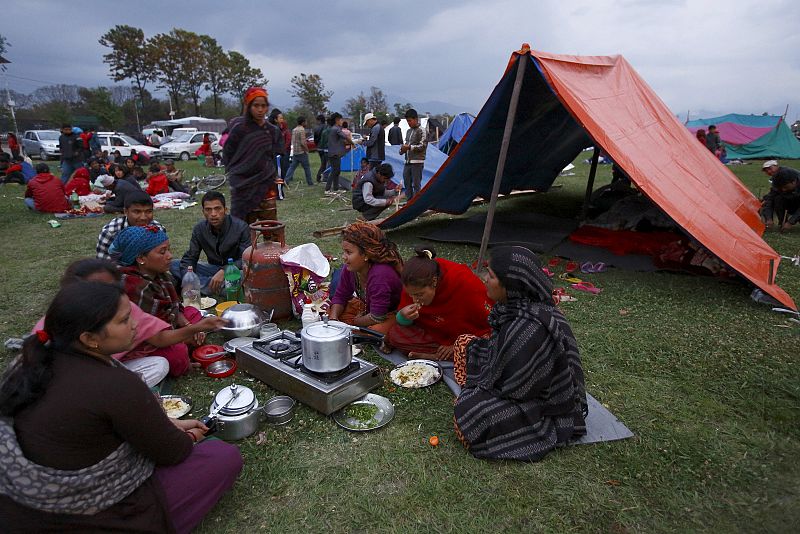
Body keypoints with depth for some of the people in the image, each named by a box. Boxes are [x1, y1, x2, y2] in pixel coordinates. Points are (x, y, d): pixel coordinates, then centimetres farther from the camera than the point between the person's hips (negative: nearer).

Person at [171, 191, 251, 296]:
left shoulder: (241, 227, -16)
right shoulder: (199, 229, -3)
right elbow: (189, 258, -1)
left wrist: (224, 271, -34)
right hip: (214, 269, 5)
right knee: (173, 265, -12)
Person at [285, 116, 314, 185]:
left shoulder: (294, 130, 13)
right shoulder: (302, 130, -14)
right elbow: (303, 143, -20)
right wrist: (307, 150, -8)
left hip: (295, 152, 7)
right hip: (302, 152, -7)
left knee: (292, 167, 6)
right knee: (307, 167, 4)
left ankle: (286, 181, -3)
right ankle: (309, 182, 11)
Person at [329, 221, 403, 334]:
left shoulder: (380, 275, -37)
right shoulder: (351, 268, -14)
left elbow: (377, 318, -30)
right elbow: (340, 296, 3)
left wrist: (353, 322, -13)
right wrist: (333, 319, -15)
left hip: (393, 314, -7)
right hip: (367, 306, 7)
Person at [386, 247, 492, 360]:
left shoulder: (465, 283, -29)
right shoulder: (413, 285, -17)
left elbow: (491, 323, -17)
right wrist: (403, 316, -27)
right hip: (434, 332, 4)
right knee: (394, 334, -18)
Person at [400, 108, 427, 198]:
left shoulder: (421, 131, -4)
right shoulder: (408, 131, 19)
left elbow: (423, 146, -10)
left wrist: (409, 147, -14)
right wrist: (402, 149, 6)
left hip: (417, 162, -8)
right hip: (407, 161, 8)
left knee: (416, 184, -7)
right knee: (407, 183, 9)